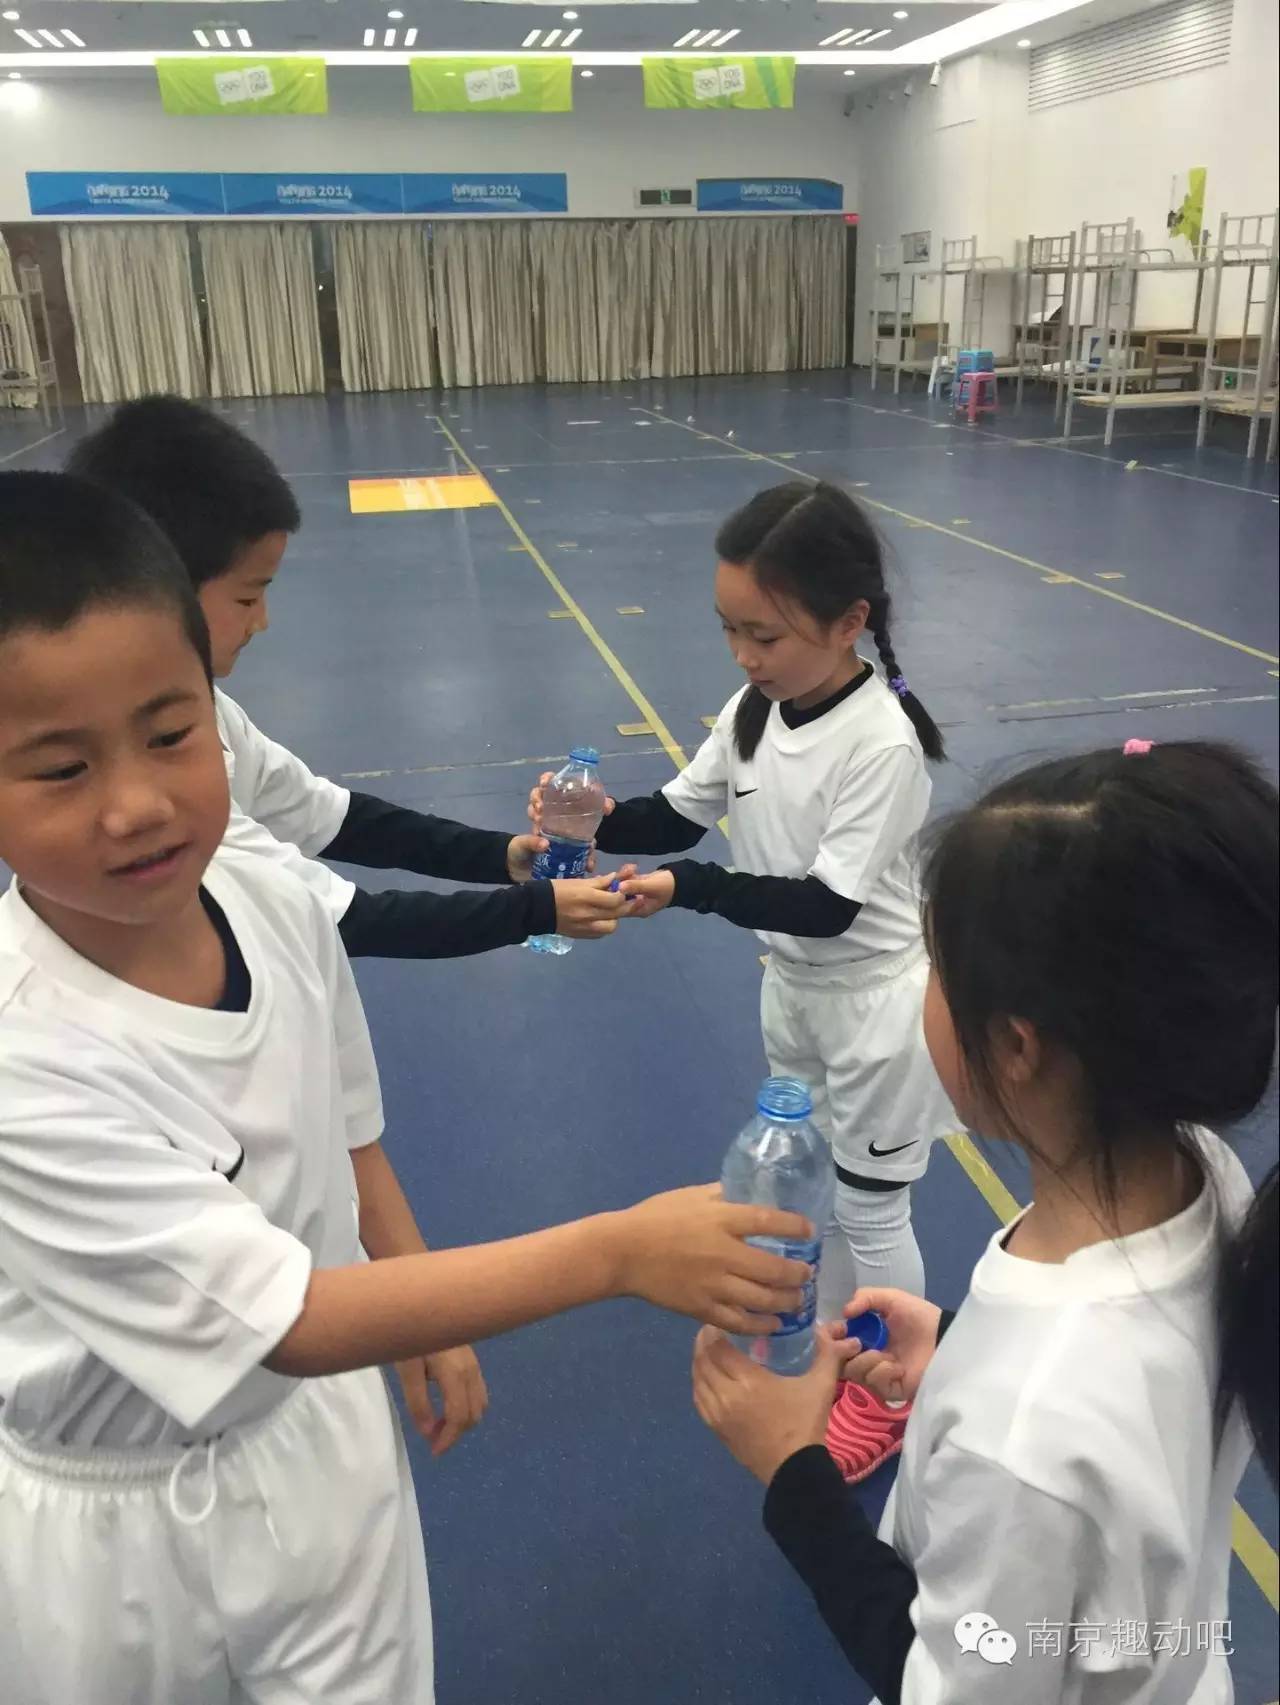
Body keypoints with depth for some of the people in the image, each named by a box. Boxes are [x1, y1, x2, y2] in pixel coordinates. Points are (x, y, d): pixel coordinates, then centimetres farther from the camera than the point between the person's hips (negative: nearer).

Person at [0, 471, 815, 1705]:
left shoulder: (281, 911, -17)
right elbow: (287, 1317, -32)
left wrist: (437, 1324, 10)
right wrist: (616, 1252, -34)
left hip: (321, 1446, 4)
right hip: (119, 1530, -3)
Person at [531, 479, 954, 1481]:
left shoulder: (884, 742, -28)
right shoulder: (755, 710, -6)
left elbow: (828, 904, -28)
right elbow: (680, 815, 1)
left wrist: (684, 891, -34)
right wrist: (598, 823, -19)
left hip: (875, 999, -7)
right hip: (793, 987, 7)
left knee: (872, 1212, 11)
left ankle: (891, 1398, 36)